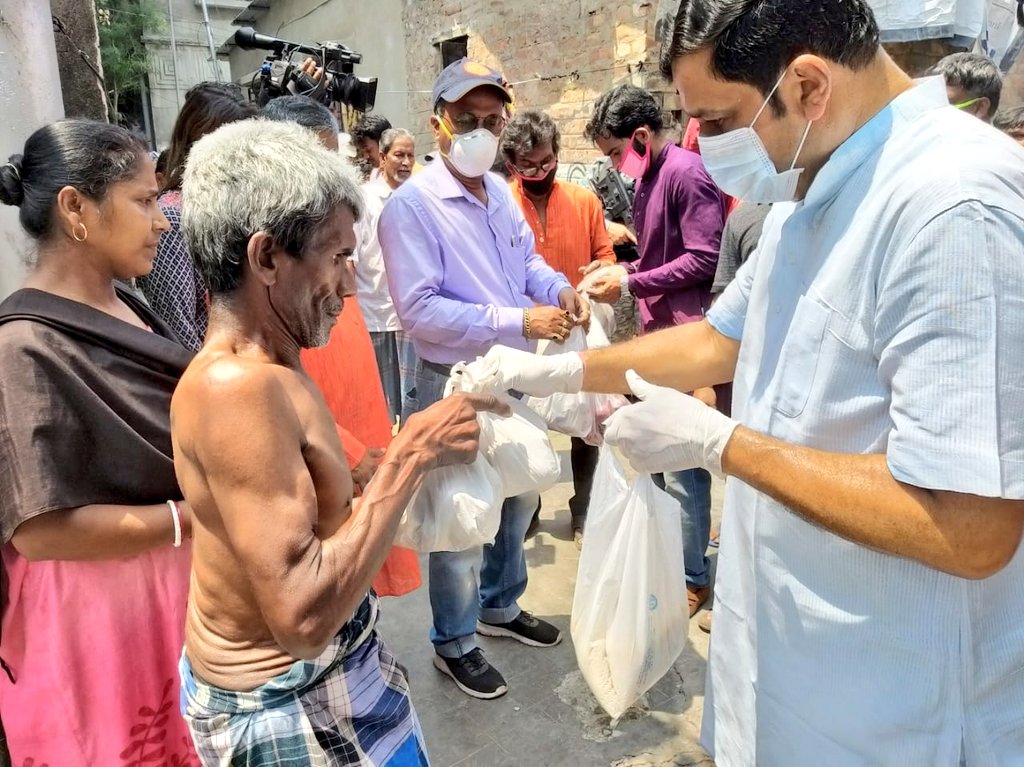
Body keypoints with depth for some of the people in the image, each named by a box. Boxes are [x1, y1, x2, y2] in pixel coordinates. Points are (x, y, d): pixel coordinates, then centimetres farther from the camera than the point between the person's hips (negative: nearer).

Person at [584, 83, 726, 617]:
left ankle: (693, 578, 13)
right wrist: (622, 270, 6)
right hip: (656, 332, 9)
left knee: (681, 466, -2)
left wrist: (629, 284, -14)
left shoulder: (686, 172, -13)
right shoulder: (648, 177, 15)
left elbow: (704, 259, -18)